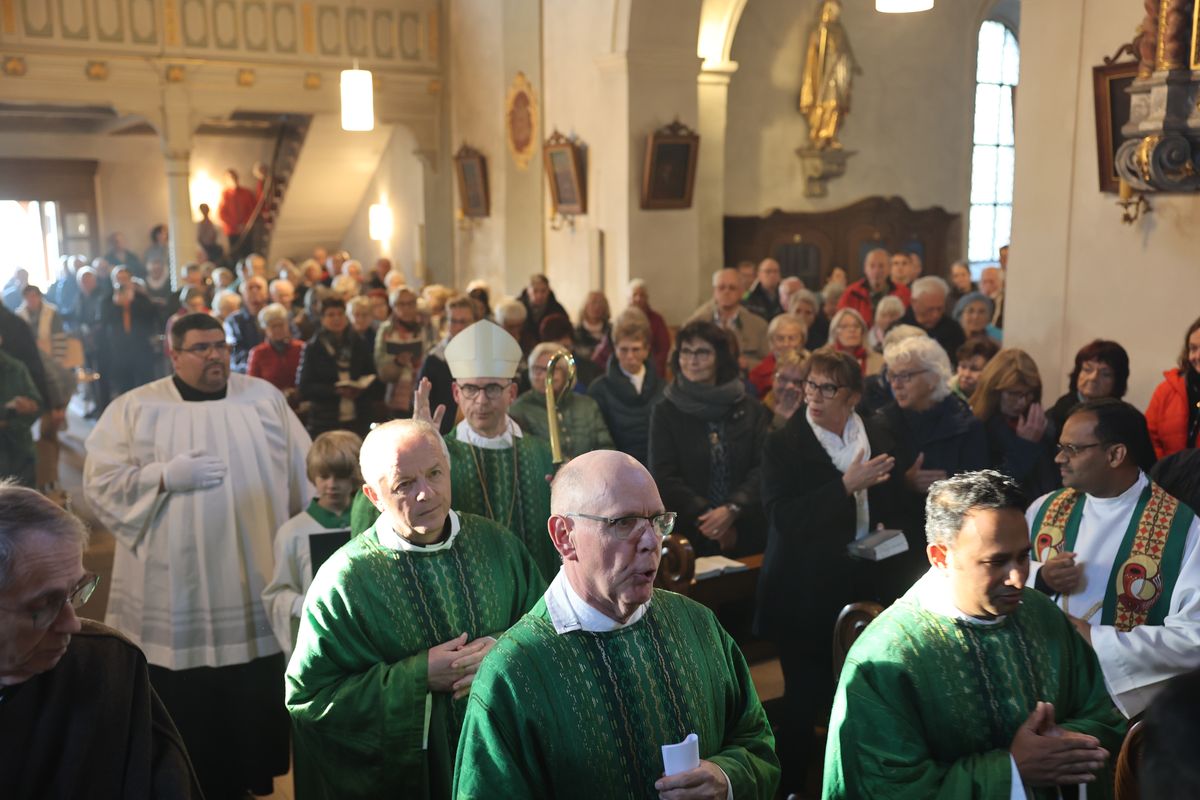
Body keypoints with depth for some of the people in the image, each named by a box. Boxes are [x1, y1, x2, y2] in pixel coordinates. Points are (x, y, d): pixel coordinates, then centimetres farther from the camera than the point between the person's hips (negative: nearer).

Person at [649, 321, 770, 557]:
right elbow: (663, 477, -4)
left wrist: (732, 509, -18)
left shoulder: (751, 410, 5)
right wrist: (705, 515, -14)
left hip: (746, 531, 1)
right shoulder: (666, 412, 2)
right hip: (687, 533, -1)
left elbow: (762, 468, -4)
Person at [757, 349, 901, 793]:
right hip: (805, 594, -4)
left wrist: (884, 529, 0)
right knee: (806, 695, 1)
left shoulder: (876, 437, 7)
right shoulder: (784, 445, -7)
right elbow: (784, 518, -19)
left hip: (864, 587, 4)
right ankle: (790, 784, 20)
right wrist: (846, 485, -22)